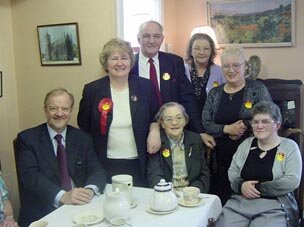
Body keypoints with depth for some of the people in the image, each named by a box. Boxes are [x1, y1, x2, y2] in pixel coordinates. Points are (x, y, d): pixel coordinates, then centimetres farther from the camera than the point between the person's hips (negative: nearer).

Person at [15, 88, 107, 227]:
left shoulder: (83, 139, 9)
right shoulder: (27, 138, 0)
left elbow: (97, 171, 2)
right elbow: (30, 175, -12)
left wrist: (90, 189, -21)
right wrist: (62, 196, -27)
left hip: (80, 207, 3)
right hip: (42, 213, -3)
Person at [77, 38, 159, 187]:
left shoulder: (145, 86, 1)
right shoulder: (92, 90, -1)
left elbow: (155, 118, 11)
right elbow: (84, 126, 7)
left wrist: (154, 132, -9)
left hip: (138, 164, 1)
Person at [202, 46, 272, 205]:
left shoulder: (258, 89, 1)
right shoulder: (214, 93, 10)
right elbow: (205, 123, 5)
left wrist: (244, 128, -11)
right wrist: (227, 129, -10)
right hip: (221, 158, 3)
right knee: (220, 201, 0)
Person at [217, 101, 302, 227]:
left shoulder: (289, 146, 2)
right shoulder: (246, 144, 15)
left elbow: (292, 181, -8)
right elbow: (232, 171, 14)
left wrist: (258, 188, -10)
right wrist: (241, 185, -8)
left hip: (274, 206, -3)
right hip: (239, 202, 3)